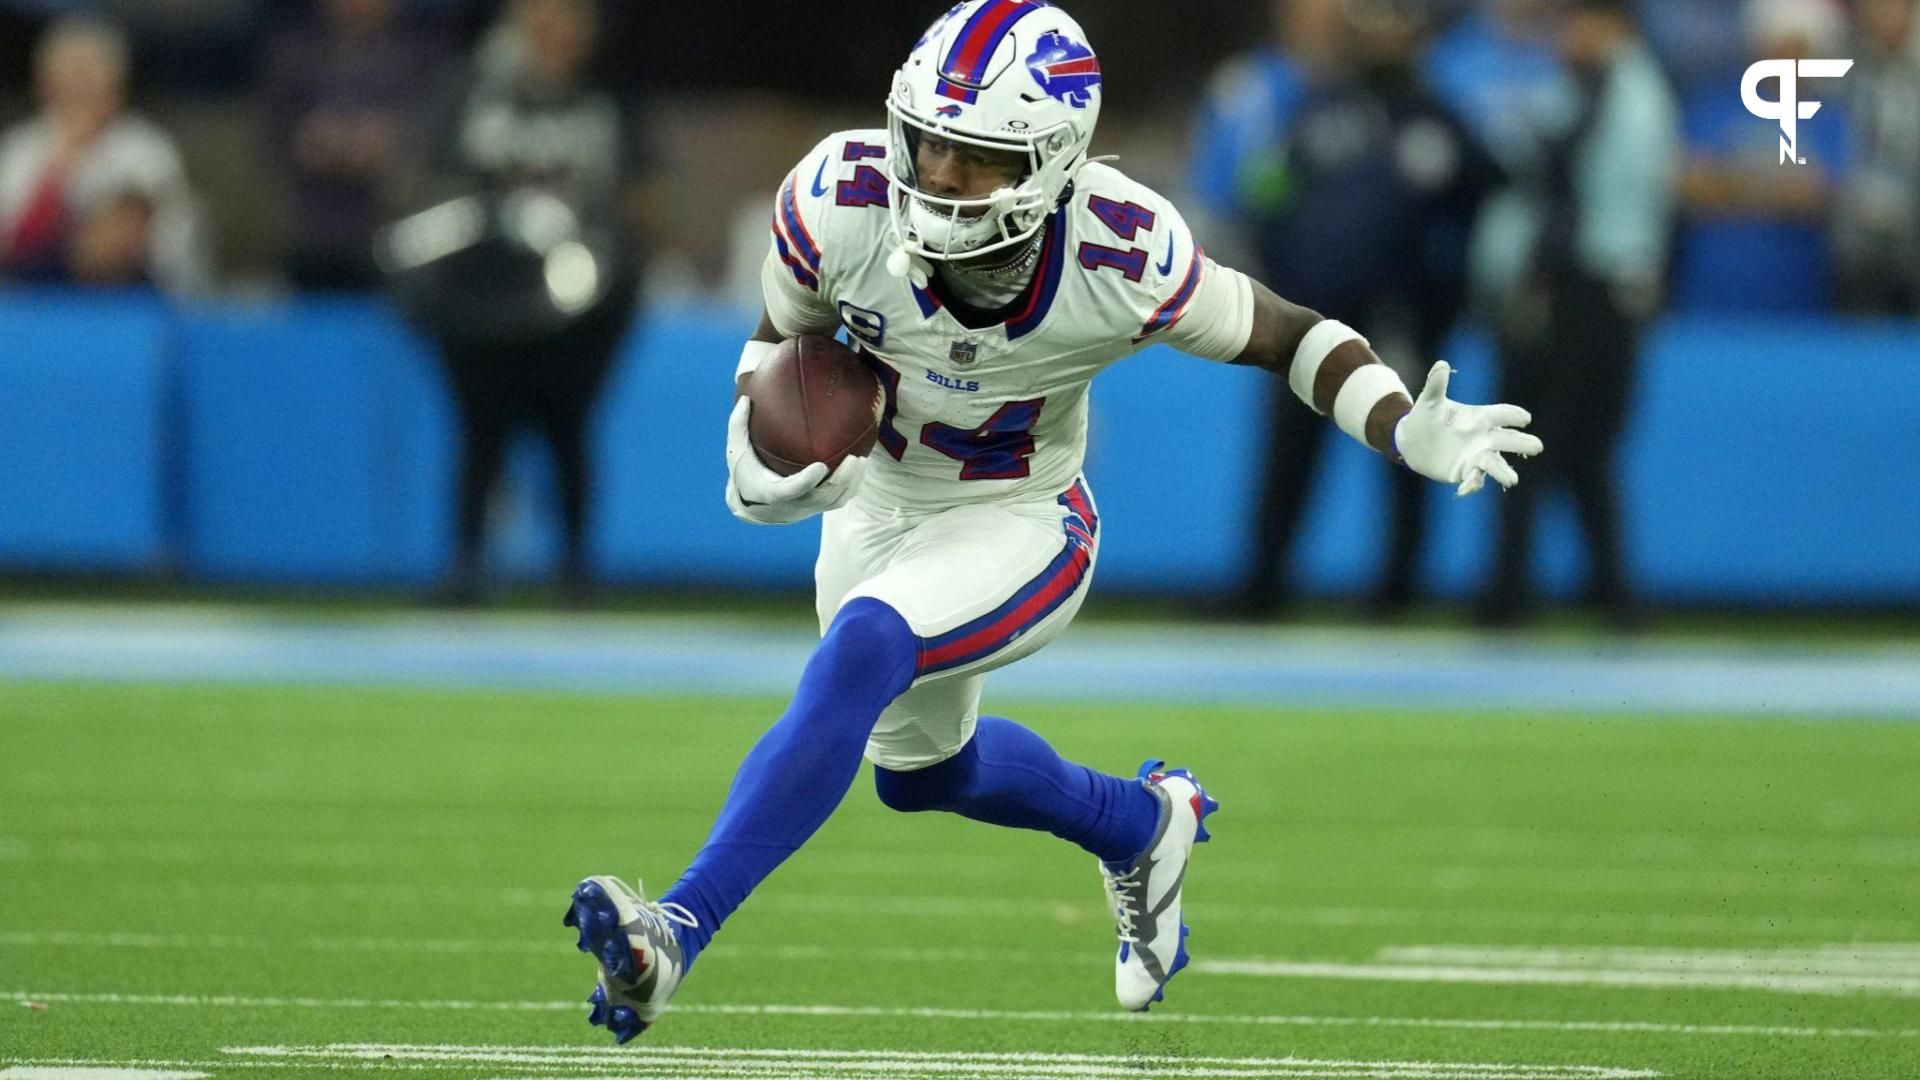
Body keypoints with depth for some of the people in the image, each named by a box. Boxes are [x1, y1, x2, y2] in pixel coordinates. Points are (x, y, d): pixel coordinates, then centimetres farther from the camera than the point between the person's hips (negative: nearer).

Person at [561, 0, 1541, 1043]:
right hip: (880, 507, 5)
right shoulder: (841, 202, -26)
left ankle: (676, 931, -36)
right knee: (921, 768, 26)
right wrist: (754, 452, -23)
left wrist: (1409, 432, -30)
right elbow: (783, 339, -4)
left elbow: (1286, 336, -15)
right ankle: (1145, 823, 54)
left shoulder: (1121, 259, -30)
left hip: (1020, 527, -5)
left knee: (858, 657, -32)